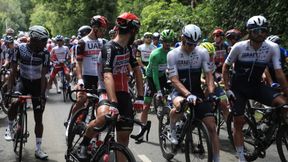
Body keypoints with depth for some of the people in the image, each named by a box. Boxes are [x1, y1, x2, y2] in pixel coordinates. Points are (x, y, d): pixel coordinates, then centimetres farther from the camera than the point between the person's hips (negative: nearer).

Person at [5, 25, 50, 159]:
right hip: (23, 81, 0)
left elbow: (43, 76, -17)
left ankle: (38, 149, 12)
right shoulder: (20, 49, -16)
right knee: (14, 103, -31)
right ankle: (10, 127, 0)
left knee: (38, 118, 2)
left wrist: (42, 96, -23)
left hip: (37, 83, 0)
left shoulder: (45, 53, -17)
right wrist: (9, 90, -19)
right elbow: (13, 71, -12)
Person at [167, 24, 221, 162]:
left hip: (197, 91, 3)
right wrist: (188, 94, -35)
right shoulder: (173, 54, -13)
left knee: (211, 125, -8)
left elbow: (208, 74, -6)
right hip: (179, 91, -2)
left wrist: (211, 93, -24)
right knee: (179, 105, -39)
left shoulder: (202, 52, -6)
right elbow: (174, 80, -19)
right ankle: (172, 131, -8)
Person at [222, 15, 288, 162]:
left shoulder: (273, 48, -15)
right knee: (238, 122, -1)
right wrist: (227, 89, -10)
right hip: (238, 88, -1)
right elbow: (226, 67, -5)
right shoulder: (239, 47, -18)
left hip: (256, 86, 1)